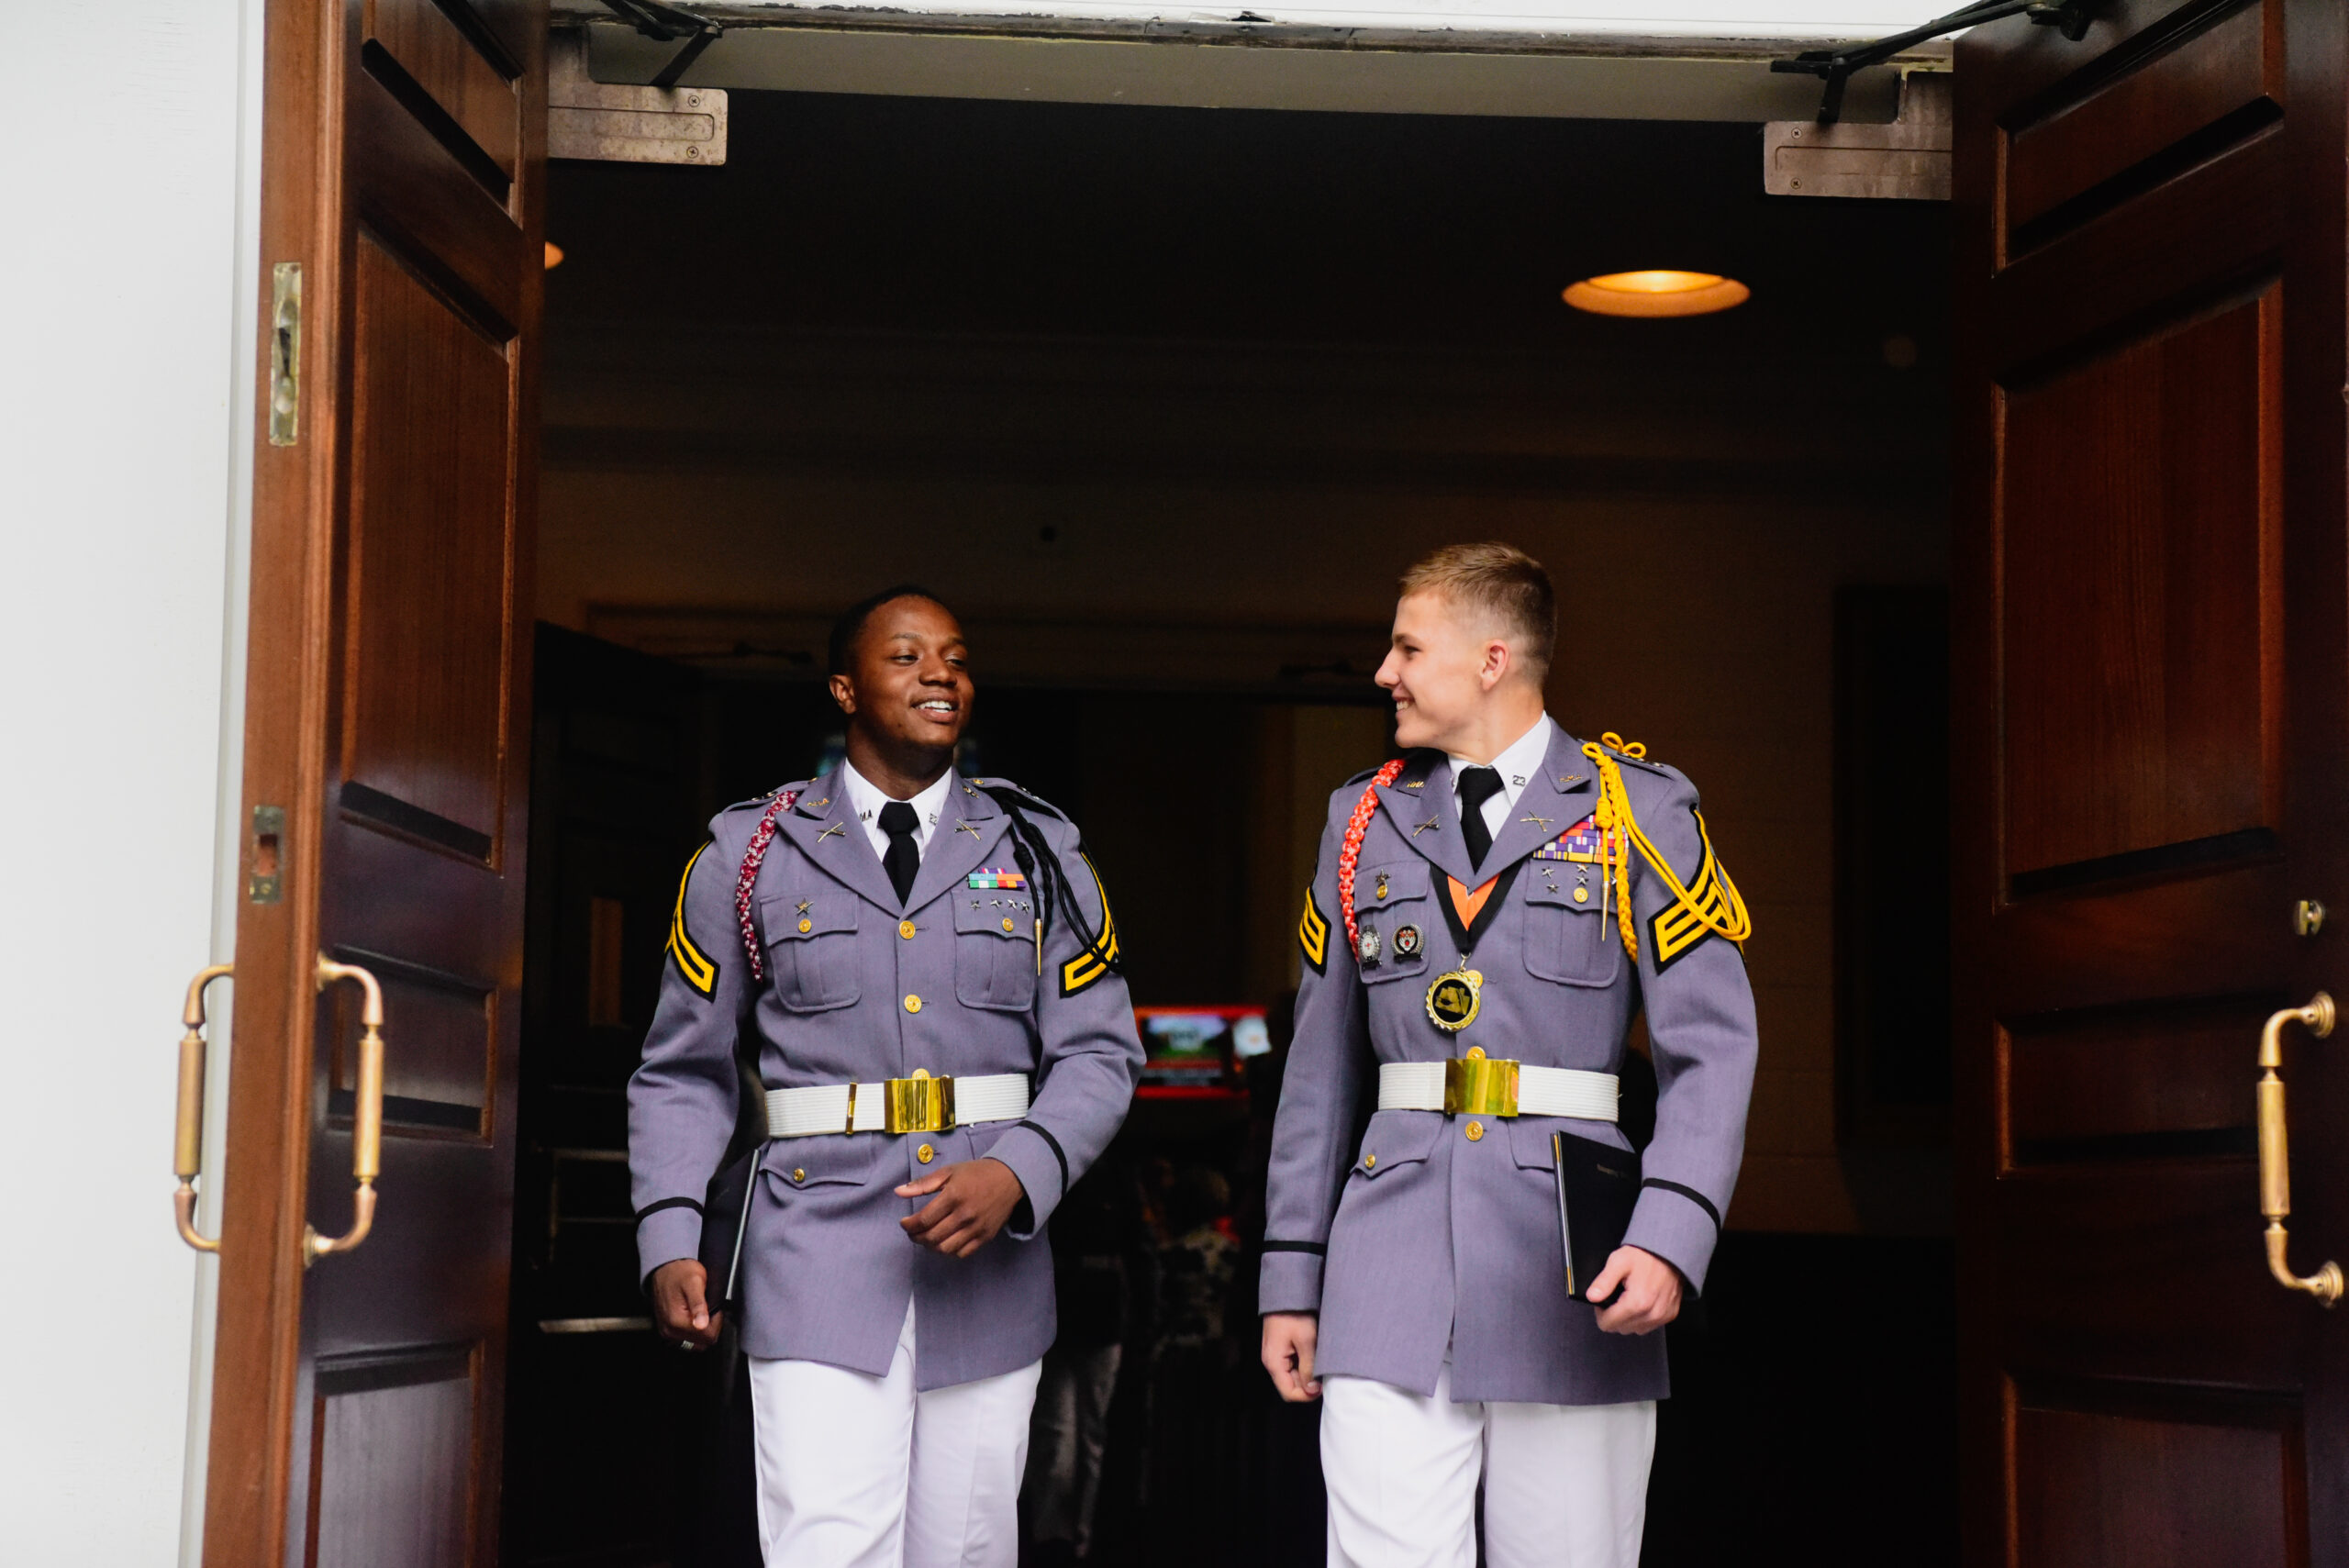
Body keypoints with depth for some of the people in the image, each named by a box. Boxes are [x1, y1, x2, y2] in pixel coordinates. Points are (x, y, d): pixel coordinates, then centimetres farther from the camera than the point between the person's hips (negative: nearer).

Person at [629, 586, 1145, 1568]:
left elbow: (1099, 1055, 6)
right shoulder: (749, 853, 7)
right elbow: (684, 1073, 9)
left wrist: (1017, 1174, -12)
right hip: (816, 1262, -2)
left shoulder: (1037, 855, 10)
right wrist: (670, 1241, -5)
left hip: (987, 1261, 2)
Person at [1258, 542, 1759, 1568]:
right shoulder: (1366, 819, 14)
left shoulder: (1637, 811, 2)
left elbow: (1711, 1046, -4)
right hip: (1390, 1280, 2)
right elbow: (1321, 1067, 15)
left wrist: (1671, 1238, -19)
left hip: (1569, 1273, -2)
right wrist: (1290, 1278, 12)